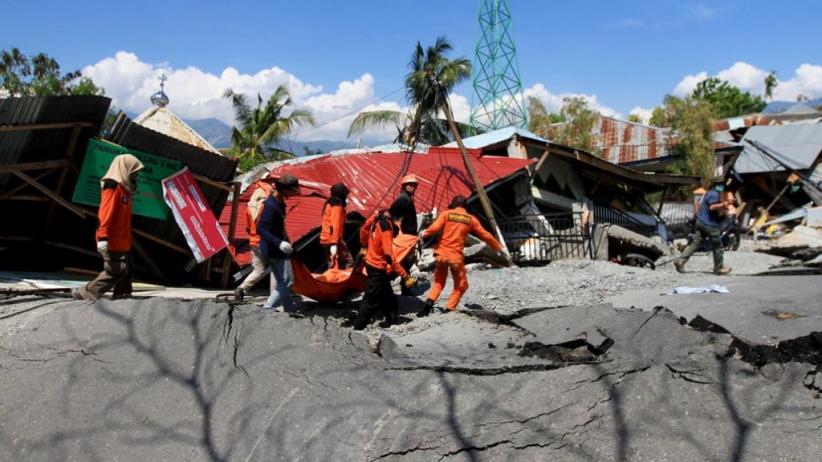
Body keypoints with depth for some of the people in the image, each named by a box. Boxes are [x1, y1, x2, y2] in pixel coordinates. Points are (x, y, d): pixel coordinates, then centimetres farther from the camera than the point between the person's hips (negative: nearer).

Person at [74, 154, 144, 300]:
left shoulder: (124, 188, 17)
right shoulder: (113, 187, -12)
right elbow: (106, 214, -20)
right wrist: (103, 237, -26)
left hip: (123, 241, 10)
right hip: (113, 242, -10)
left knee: (126, 272, 8)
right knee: (115, 271, -10)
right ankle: (85, 294, 0)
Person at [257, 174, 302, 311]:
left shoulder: (279, 201, 3)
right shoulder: (271, 206, -26)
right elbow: (261, 229, -30)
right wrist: (279, 243, -37)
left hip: (275, 248, 10)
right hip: (275, 249, -10)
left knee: (281, 280, 19)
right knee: (287, 281, -4)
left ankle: (290, 308, 33)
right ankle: (268, 308, -3)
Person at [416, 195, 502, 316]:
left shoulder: (446, 214, 3)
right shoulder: (471, 219, 5)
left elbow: (434, 228, -12)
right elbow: (485, 235, 11)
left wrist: (424, 234, 6)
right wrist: (498, 247, 25)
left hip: (441, 254, 2)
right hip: (456, 257, -2)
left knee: (438, 282, 19)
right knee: (461, 286, 15)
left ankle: (429, 303, -2)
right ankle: (449, 310, 4)